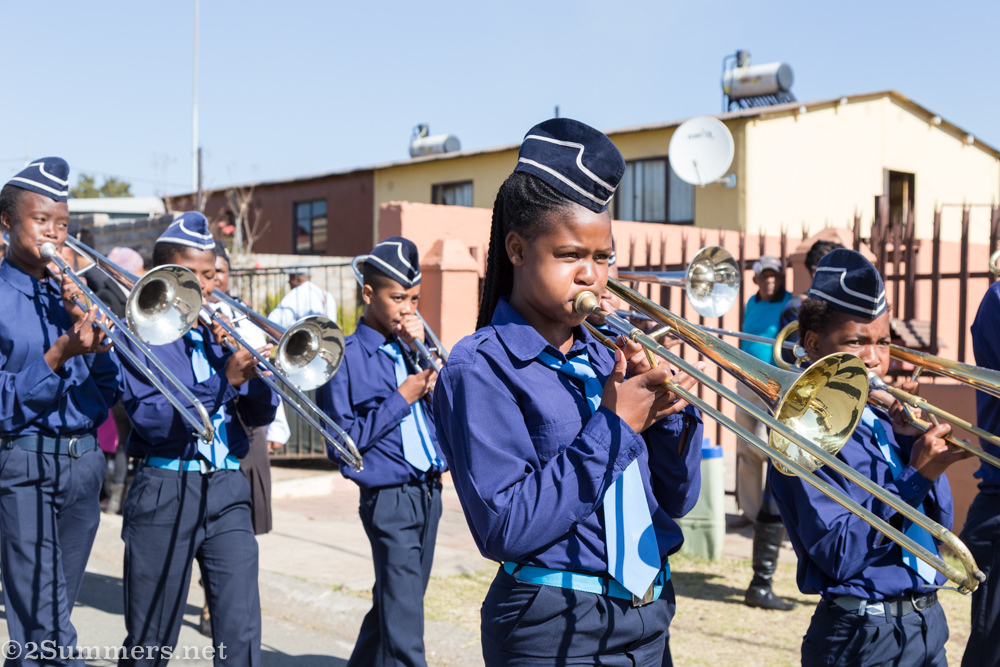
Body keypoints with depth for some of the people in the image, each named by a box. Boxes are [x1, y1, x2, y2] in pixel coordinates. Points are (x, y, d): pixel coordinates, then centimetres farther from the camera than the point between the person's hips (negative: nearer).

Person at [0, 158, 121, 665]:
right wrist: (58, 355, -22)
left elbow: (111, 390, 5)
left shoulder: (73, 295, 13)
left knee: (49, 614, 16)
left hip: (84, 461, 5)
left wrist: (87, 326, -8)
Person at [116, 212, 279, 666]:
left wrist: (255, 369, -13)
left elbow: (259, 416, 6)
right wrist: (226, 378, -23)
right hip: (164, 490, -3)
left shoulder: (224, 332, 11)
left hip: (227, 490, 3)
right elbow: (153, 419, -15)